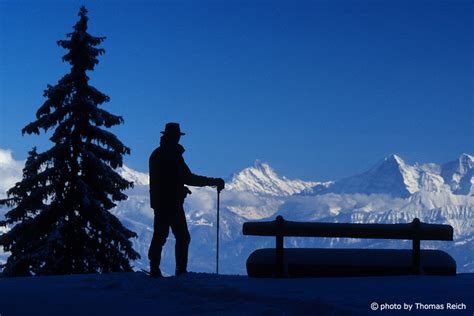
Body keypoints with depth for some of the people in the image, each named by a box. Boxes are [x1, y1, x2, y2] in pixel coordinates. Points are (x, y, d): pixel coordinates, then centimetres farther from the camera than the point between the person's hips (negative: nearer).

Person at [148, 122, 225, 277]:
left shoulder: (156, 155, 10)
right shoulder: (174, 156, -16)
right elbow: (188, 178, -20)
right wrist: (213, 182, -16)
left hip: (158, 202, 8)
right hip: (172, 203, -8)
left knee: (159, 236, 12)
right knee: (182, 237, 0)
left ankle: (154, 269, 10)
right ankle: (181, 270, -3)